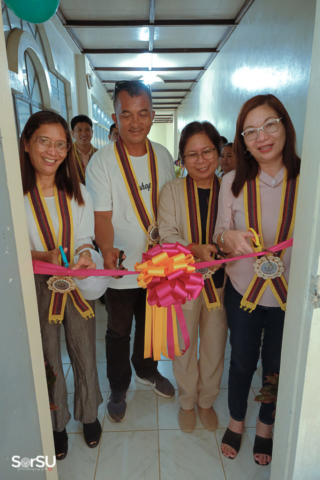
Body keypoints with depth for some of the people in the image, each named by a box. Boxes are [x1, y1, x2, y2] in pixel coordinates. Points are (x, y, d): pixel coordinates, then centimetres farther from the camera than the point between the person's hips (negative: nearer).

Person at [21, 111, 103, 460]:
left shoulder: (78, 192, 1)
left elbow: (84, 239, 3)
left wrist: (84, 255, -19)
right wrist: (46, 257, -24)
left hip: (77, 286, 3)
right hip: (38, 289, -2)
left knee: (85, 356, 16)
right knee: (48, 362, 17)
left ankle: (89, 414, 45)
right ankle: (56, 423, 44)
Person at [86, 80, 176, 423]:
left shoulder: (162, 156, 0)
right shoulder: (101, 161, -14)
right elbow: (101, 215, -17)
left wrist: (164, 236, -7)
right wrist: (107, 250, -35)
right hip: (120, 266, -4)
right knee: (118, 332, 15)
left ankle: (147, 371, 51)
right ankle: (118, 389, 40)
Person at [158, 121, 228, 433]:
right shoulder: (172, 190, -5)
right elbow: (167, 234, -12)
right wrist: (195, 249, -28)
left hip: (219, 281, 2)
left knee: (214, 347, 17)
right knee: (185, 347, 15)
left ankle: (207, 401, 45)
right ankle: (187, 402, 43)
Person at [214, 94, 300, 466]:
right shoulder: (233, 182, -7)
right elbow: (220, 236, -2)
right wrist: (230, 238, -24)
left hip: (290, 294, 0)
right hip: (243, 290, 1)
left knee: (276, 365, 20)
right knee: (242, 361, 19)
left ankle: (265, 425, 51)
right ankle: (236, 421, 49)